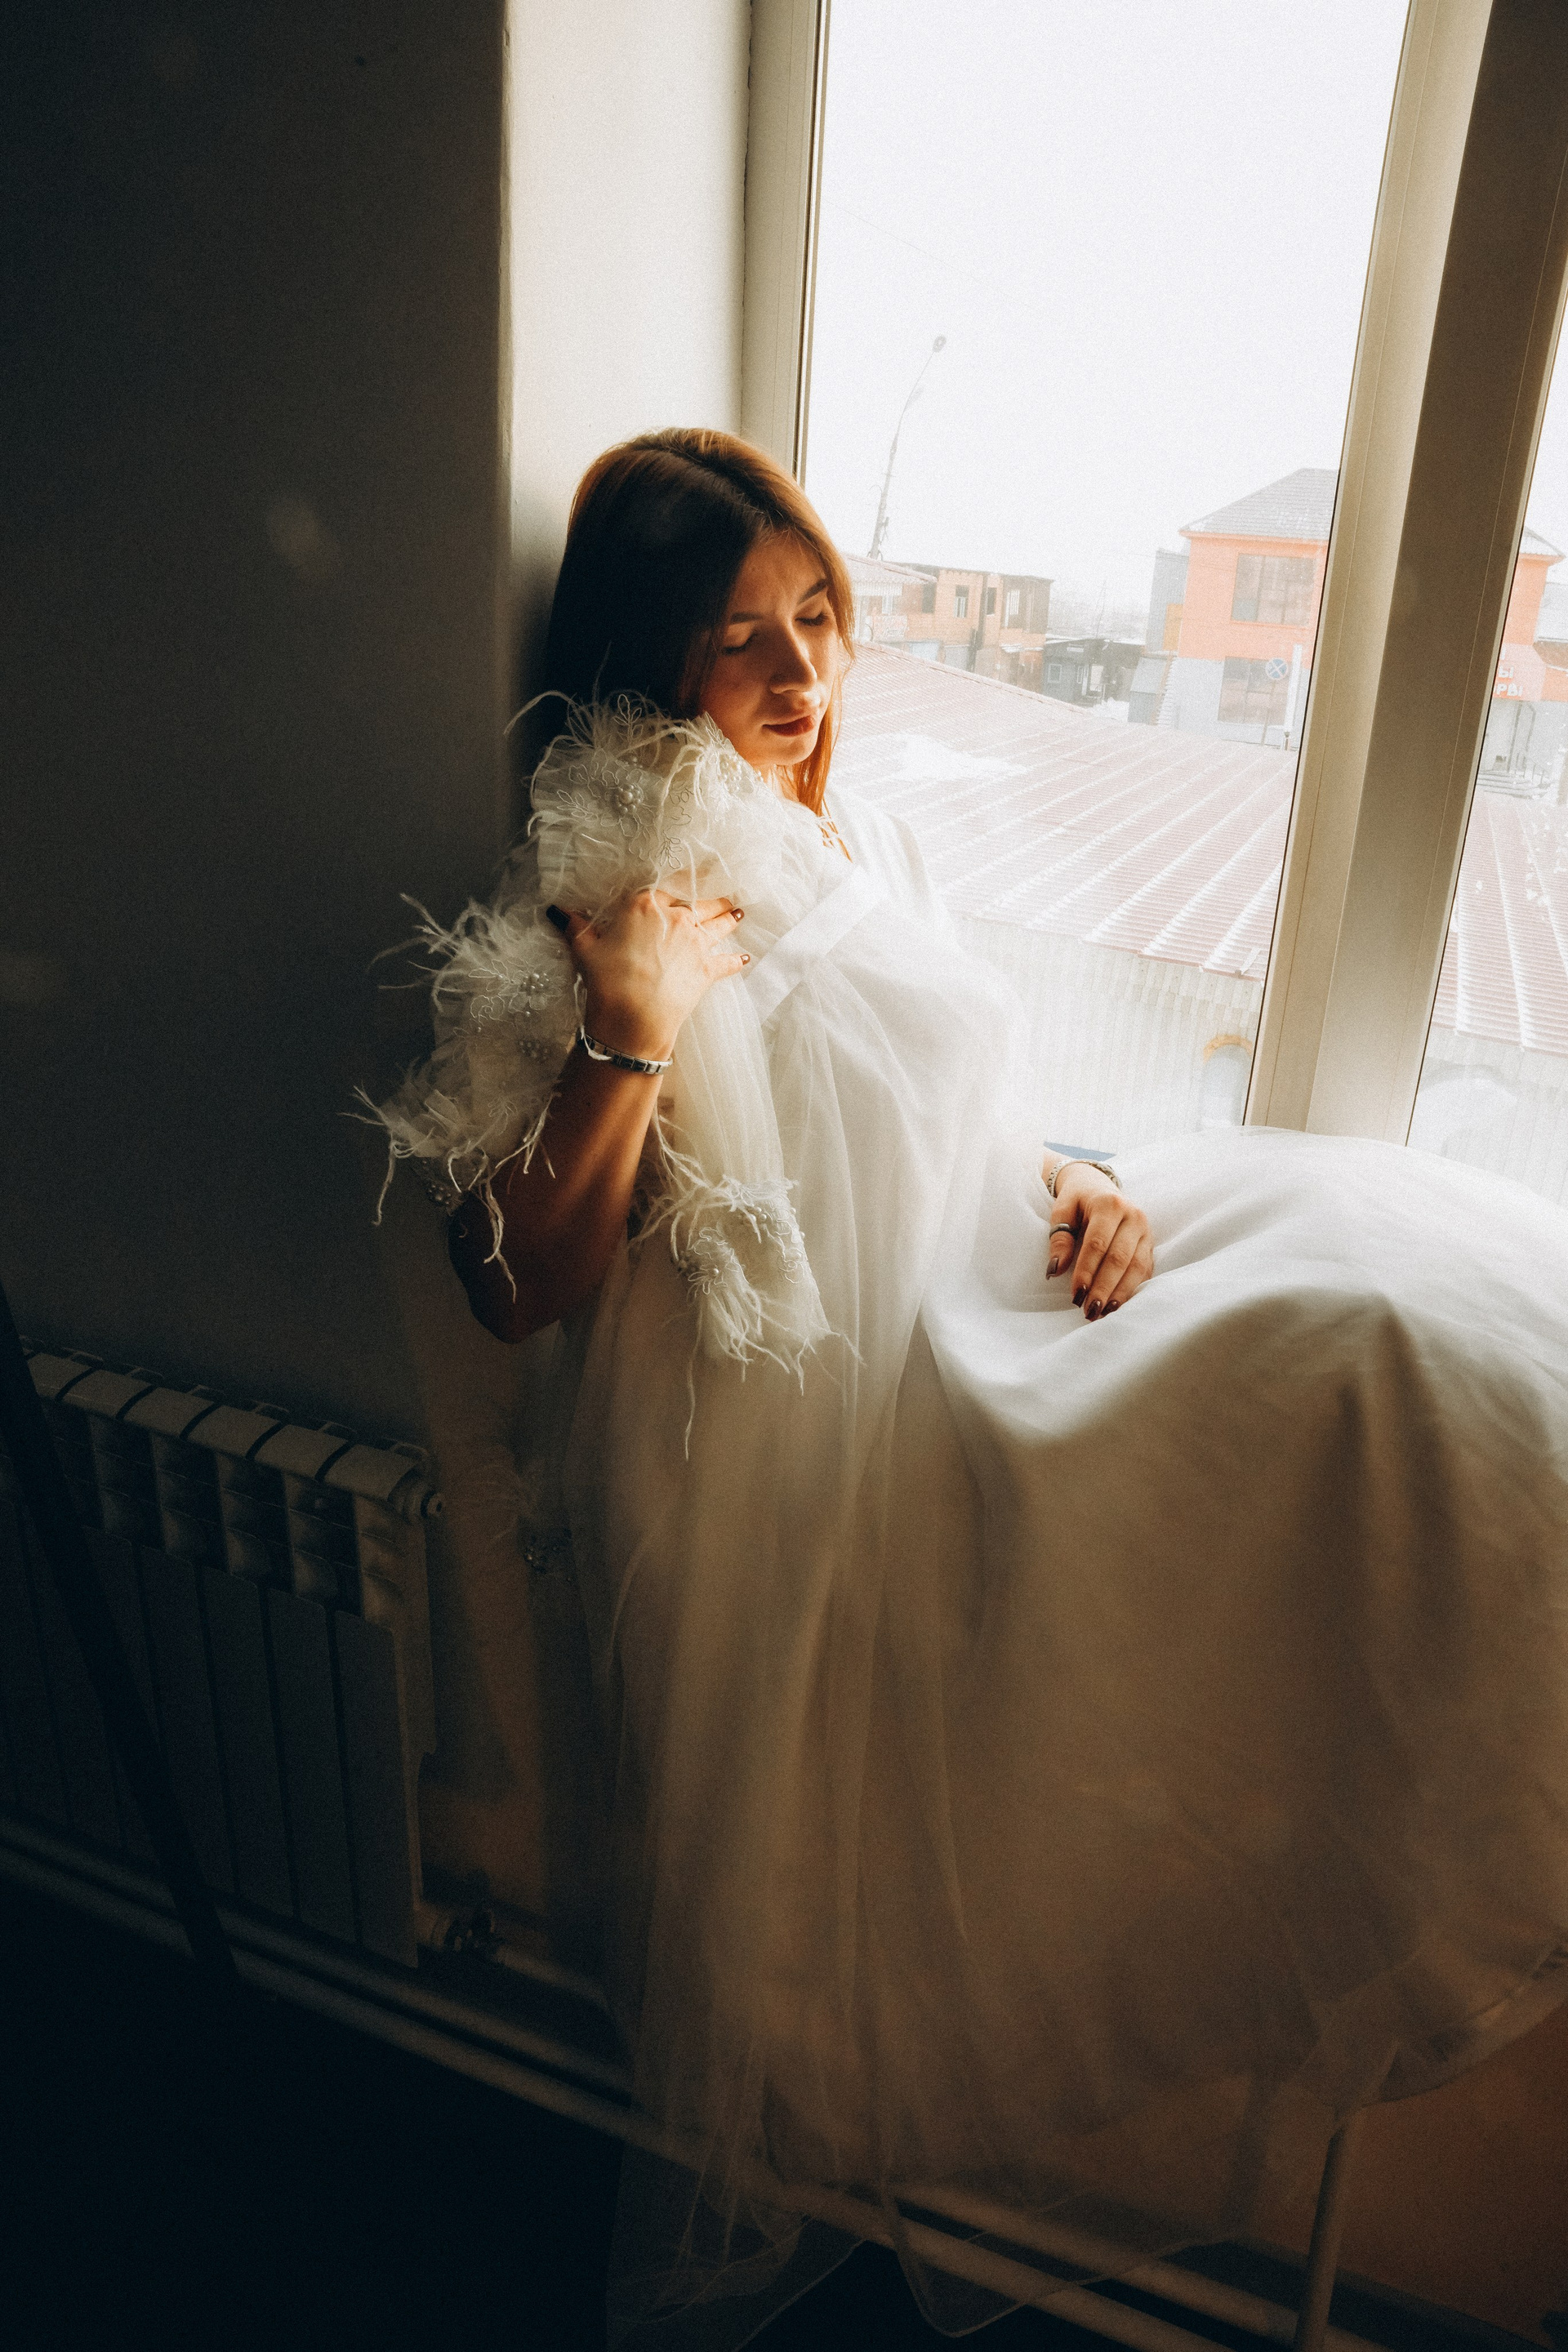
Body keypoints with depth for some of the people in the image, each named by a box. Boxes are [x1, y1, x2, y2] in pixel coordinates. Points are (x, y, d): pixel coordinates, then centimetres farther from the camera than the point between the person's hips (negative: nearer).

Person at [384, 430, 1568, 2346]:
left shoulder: (862, 841, 14)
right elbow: (515, 1290, -14)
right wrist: (637, 1031, -24)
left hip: (975, 1362, 7)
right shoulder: (585, 909, -8)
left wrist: (1075, 1189, 2)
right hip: (781, 1454, -6)